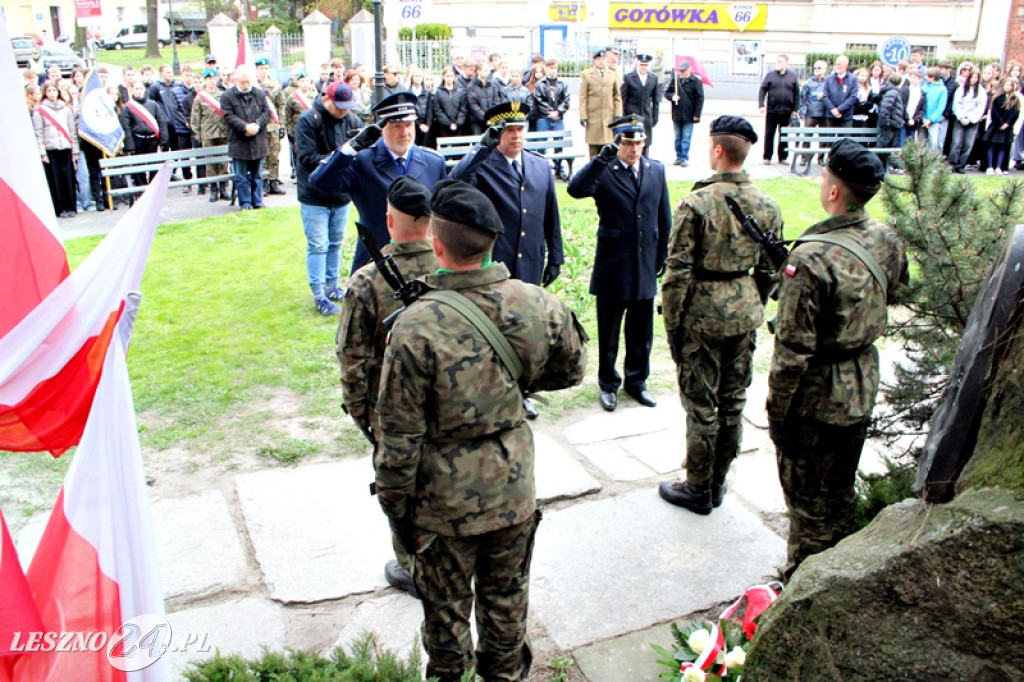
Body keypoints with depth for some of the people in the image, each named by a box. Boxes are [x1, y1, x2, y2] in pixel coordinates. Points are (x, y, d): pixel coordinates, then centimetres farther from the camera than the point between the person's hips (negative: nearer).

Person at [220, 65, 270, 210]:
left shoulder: (260, 94, 6)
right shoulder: (227, 96, -3)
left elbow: (266, 113, 4)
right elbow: (229, 117, -9)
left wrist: (257, 125, -13)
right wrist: (245, 127, -20)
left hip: (258, 142, 3)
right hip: (239, 142, -2)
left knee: (257, 175, 11)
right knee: (241, 176, 3)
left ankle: (257, 201, 20)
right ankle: (245, 203, 10)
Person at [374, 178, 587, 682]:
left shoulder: (416, 326, -26)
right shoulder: (538, 305, -14)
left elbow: (400, 438, -19)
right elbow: (571, 370, 5)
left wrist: (397, 510, -5)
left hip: (446, 504, -3)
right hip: (515, 493, 4)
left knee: (446, 609, 21)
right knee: (507, 601, 26)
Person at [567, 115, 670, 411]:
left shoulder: (656, 170, 6)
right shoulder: (603, 172, -9)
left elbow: (664, 217, 13)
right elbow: (575, 189, -30)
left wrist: (662, 255, 13)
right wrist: (601, 159, -38)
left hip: (645, 267, 4)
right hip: (612, 267, -4)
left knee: (641, 332, 15)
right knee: (608, 332, 10)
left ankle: (637, 381, 34)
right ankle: (608, 384, 28)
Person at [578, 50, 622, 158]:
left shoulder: (613, 74, 12)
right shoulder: (586, 74, 6)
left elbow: (618, 96, 11)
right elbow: (582, 97, 1)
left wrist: (618, 114, 1)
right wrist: (583, 116, -6)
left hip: (609, 117, 2)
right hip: (593, 117, -2)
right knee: (594, 148, 1)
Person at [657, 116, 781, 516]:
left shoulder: (696, 204, -15)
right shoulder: (767, 206, 1)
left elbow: (678, 272, -15)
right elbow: (768, 271, 8)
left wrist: (672, 324, -7)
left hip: (703, 316, -5)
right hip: (745, 315, 5)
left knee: (701, 406, 6)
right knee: (733, 403, 15)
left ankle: (698, 490, 19)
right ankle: (718, 484, 30)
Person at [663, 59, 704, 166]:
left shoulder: (696, 81, -5)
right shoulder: (675, 79, 5)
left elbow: (700, 98, -6)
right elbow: (666, 93, 12)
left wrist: (697, 115, -10)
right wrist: (672, 96, -11)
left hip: (689, 116, -4)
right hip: (676, 114, 4)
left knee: (686, 138, -1)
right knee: (677, 138, 10)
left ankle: (685, 158, 5)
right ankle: (679, 157, 19)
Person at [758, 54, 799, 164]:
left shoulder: (793, 76, 5)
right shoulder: (770, 75, 2)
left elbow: (797, 93, 7)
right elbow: (762, 90, 0)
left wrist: (795, 109, 2)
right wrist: (761, 105, -10)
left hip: (786, 111, 1)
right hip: (771, 110, -1)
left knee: (784, 135, 7)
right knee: (769, 134, 2)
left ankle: (782, 157, 14)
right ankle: (767, 157, 8)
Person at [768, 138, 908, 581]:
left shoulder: (812, 258, -27)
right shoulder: (887, 241, -5)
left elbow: (793, 349, -24)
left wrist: (777, 412, -15)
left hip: (816, 399, -7)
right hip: (863, 391, 7)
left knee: (808, 501, 10)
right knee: (841, 494, 24)